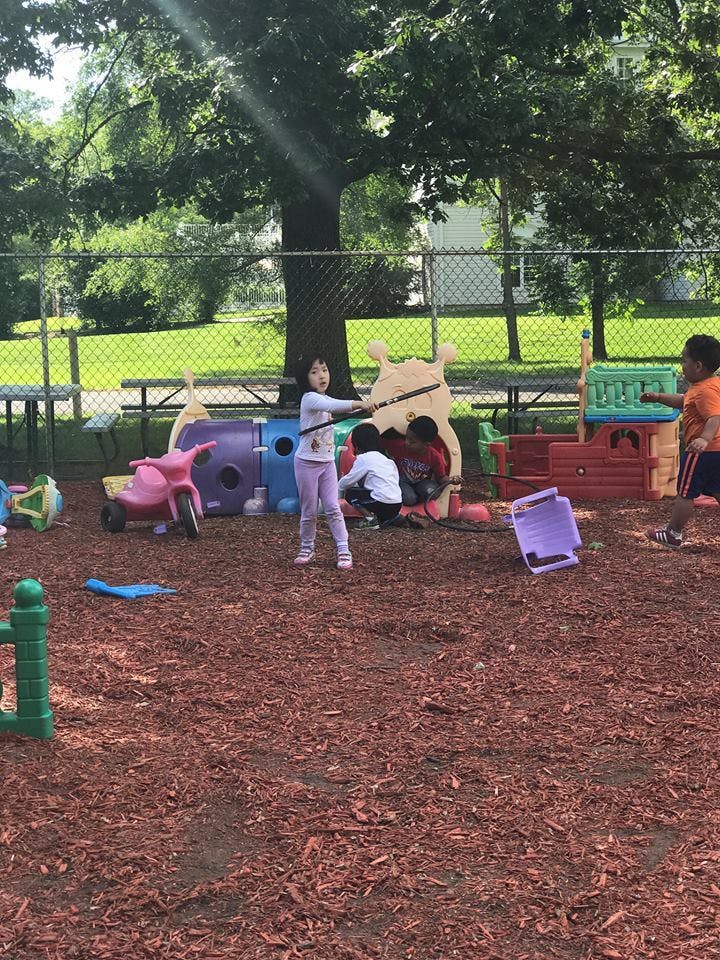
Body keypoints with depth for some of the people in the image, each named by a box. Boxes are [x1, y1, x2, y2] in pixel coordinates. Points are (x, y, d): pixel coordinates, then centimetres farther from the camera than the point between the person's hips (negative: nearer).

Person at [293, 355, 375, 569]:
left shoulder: (325, 399, 12)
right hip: (307, 463, -6)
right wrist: (359, 403, -45)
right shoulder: (310, 399, -17)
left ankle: (343, 550, 1)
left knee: (333, 508, 1)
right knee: (309, 511, 5)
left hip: (327, 463, 6)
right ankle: (307, 549, 21)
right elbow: (332, 406, -34)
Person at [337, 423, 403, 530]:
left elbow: (348, 481, -2)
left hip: (383, 504, -7)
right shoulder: (386, 459, 19)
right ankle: (393, 517, 13)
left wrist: (339, 489, 21)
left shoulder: (363, 458, -3)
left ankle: (370, 518, -9)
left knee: (350, 494, 6)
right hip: (397, 505, 7)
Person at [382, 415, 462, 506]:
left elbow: (441, 477, -8)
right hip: (402, 480, -1)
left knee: (433, 492, -30)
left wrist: (451, 480, -29)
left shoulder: (435, 457, -18)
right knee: (409, 499, -31)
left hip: (421, 481, 1)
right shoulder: (399, 446, -20)